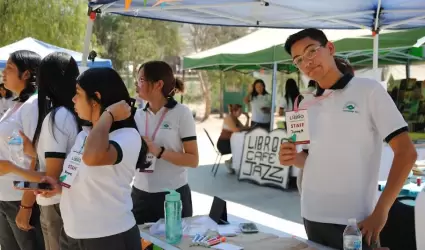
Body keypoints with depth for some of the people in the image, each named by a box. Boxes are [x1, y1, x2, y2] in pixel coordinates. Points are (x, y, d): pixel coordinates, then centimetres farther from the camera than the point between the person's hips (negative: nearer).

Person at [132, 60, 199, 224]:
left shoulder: (181, 113, -7)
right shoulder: (138, 115, 5)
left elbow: (193, 160, -9)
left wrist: (159, 151, -19)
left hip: (174, 195, -3)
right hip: (141, 194, 4)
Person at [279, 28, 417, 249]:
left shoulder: (368, 90, -6)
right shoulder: (307, 104, 9)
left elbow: (406, 152, -9)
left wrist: (380, 212, -14)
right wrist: (294, 159, -4)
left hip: (353, 221, -5)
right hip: (311, 217, 5)